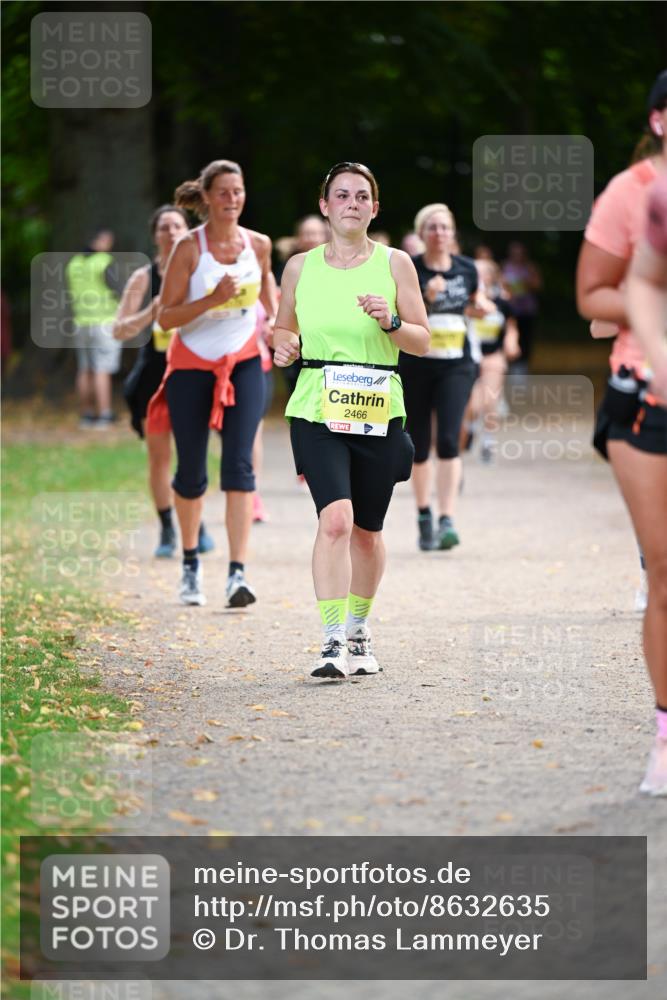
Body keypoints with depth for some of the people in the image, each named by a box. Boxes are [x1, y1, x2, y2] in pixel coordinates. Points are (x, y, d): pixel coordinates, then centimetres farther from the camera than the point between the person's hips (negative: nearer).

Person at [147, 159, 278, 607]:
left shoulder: (259, 245, -1)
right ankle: (190, 563, 30)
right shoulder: (189, 248, -11)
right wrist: (213, 299, -26)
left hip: (244, 364, 2)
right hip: (192, 366, -1)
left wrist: (275, 321, 3)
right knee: (191, 473, 6)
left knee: (239, 463, -14)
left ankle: (238, 573, -19)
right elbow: (166, 316, -13)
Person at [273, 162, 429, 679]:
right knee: (335, 519, -19)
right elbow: (285, 326, 20)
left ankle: (359, 631, 31)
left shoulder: (394, 263, 4)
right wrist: (283, 344, -3)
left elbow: (422, 341, 5)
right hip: (317, 410, -1)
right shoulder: (301, 267, 7)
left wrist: (390, 322, -15)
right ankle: (333, 642, -20)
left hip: (379, 413, 1)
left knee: (367, 530, 10)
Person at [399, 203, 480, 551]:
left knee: (448, 440, -14)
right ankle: (424, 516, 26)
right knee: (419, 444, 8)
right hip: (415, 364, -1)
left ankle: (447, 520, -18)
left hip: (457, 364, 1)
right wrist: (425, 297, -23)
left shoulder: (466, 269, 5)